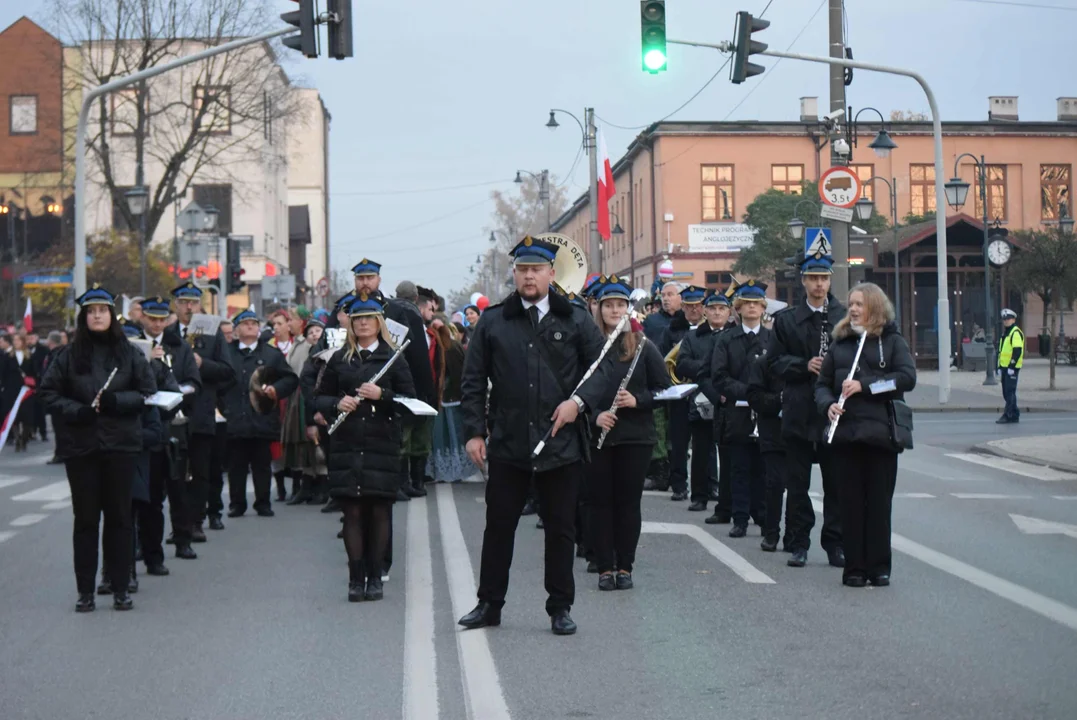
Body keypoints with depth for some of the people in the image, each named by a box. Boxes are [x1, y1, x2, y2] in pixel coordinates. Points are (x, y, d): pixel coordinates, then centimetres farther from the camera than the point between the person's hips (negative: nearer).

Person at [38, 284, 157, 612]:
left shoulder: (130, 353, 2)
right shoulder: (70, 354, 2)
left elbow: (147, 391, 2)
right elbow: (49, 391, 4)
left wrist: (117, 401, -14)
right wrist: (76, 411, -12)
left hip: (120, 443, 0)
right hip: (80, 445, 0)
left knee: (119, 515, 4)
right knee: (85, 517, 4)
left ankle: (120, 588, 12)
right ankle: (85, 590, 10)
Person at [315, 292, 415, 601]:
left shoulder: (393, 359, 5)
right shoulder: (339, 359, 12)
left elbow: (410, 399, 2)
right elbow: (320, 398, 15)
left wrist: (381, 395, -14)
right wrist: (337, 403, -6)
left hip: (382, 444, -2)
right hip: (347, 444, 2)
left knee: (379, 510, 0)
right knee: (353, 511, -1)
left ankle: (374, 577, 10)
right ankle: (356, 578, 5)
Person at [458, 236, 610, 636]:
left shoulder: (576, 321, 4)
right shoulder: (493, 323, 6)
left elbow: (602, 369, 6)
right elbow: (473, 382, 7)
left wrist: (579, 400, -11)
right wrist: (474, 431, -1)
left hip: (562, 443, 0)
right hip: (507, 445, 1)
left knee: (560, 528, 7)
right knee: (498, 525, 7)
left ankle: (560, 608, 18)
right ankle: (489, 603, 19)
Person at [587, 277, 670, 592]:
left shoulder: (643, 347, 2)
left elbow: (664, 388, 3)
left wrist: (637, 400, -13)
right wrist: (594, 415, -12)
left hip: (635, 436, 0)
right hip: (596, 436, 0)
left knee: (628, 502, 3)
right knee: (599, 501, 3)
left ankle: (625, 567, 12)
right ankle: (604, 568, 10)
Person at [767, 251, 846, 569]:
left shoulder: (845, 316, 4)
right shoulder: (787, 319, 7)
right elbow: (775, 361, 4)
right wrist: (805, 366, -11)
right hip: (799, 411, 0)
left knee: (836, 481, 4)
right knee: (797, 482, 5)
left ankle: (835, 543, 13)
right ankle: (799, 543, 13)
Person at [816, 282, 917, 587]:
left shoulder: (892, 341, 5)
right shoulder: (841, 343, 15)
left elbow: (907, 377, -8)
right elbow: (823, 383, 16)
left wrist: (864, 385, -13)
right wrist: (828, 405, -5)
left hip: (880, 432, -2)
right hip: (846, 431, 2)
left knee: (879, 501, 0)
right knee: (851, 501, 2)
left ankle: (879, 566, 8)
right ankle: (854, 567, 7)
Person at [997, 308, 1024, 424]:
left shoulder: (1015, 333, -11)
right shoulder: (1005, 333, 20)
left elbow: (1017, 351, -20)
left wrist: (1012, 366, -23)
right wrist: (1000, 366, 20)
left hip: (1012, 368, -10)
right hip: (1005, 367, 10)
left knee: (1010, 392, -10)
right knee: (1007, 392, 11)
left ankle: (1008, 415, -10)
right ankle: (1014, 415, 17)